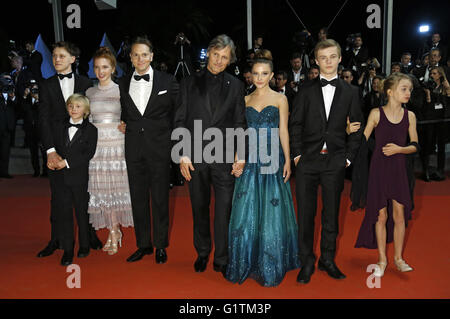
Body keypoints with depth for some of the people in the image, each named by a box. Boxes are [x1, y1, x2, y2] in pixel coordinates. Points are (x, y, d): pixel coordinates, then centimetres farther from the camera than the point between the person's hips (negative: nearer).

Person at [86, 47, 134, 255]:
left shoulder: (120, 90, 1)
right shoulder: (90, 93, 12)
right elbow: (88, 120, 15)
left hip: (116, 143, -3)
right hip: (96, 145, 4)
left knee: (115, 186, 1)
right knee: (100, 188, 4)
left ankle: (114, 231, 15)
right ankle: (114, 231, 17)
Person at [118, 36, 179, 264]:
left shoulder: (167, 81, 0)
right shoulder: (123, 83, 9)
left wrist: (172, 139, -2)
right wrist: (124, 125, 1)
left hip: (159, 147, -3)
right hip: (134, 148, 3)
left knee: (160, 198, 4)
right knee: (138, 198, 9)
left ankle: (160, 245, 20)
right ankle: (143, 245, 24)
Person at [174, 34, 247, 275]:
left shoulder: (236, 86, 10)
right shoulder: (189, 83, 8)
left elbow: (240, 123, 8)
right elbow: (180, 121, 5)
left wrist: (241, 155, -2)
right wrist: (183, 154, -4)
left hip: (224, 156, 0)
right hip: (195, 156, 1)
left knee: (224, 209, 0)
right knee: (199, 208, 12)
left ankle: (222, 259, 14)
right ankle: (202, 253, 29)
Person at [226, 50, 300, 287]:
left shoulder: (280, 99, 4)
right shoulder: (245, 100, 11)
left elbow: (283, 131, 0)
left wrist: (287, 160, -7)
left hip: (272, 159, -2)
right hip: (250, 160, 3)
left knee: (271, 212, 2)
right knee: (246, 211, 4)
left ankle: (270, 266, 18)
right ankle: (246, 262, 20)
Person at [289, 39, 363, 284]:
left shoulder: (350, 92, 9)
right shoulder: (306, 91, 7)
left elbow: (356, 128, 8)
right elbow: (295, 124, 5)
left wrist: (348, 157, 0)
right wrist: (297, 154, -3)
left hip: (335, 162, 1)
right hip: (308, 160, 0)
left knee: (331, 213, 9)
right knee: (305, 214, 3)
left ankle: (327, 260, 24)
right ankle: (306, 262, 16)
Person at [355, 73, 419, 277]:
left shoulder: (409, 116, 4)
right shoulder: (376, 113, -3)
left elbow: (415, 146, 6)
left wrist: (399, 149, -12)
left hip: (398, 169, 2)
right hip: (379, 168, -2)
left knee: (399, 214, 3)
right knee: (381, 215, 4)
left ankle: (398, 258, 21)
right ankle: (382, 260, 18)